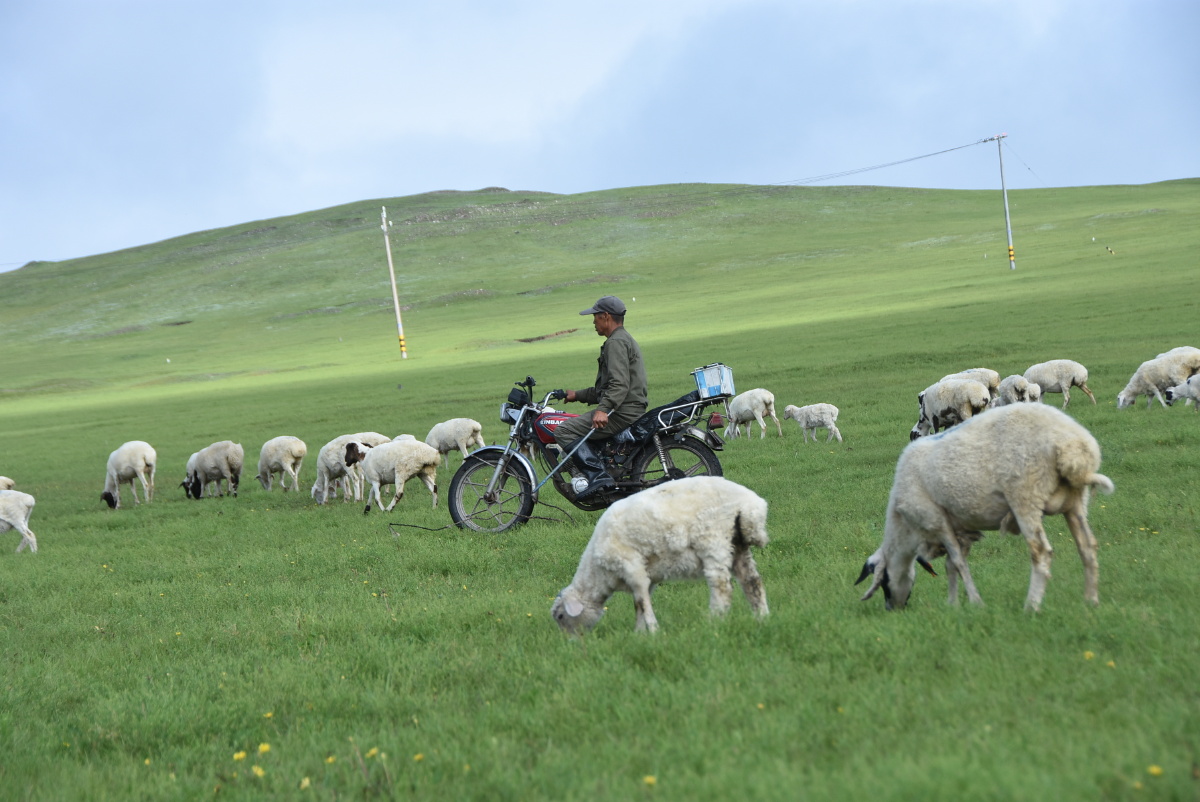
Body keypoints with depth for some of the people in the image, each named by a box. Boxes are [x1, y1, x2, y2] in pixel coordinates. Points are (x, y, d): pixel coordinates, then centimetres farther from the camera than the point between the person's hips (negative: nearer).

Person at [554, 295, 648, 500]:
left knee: (564, 431, -18)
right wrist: (578, 395, 30)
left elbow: (619, 384, -24)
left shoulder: (616, 343, -10)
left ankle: (598, 476, -28)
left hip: (622, 413, -11)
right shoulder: (625, 339, 25)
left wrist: (603, 410, -36)